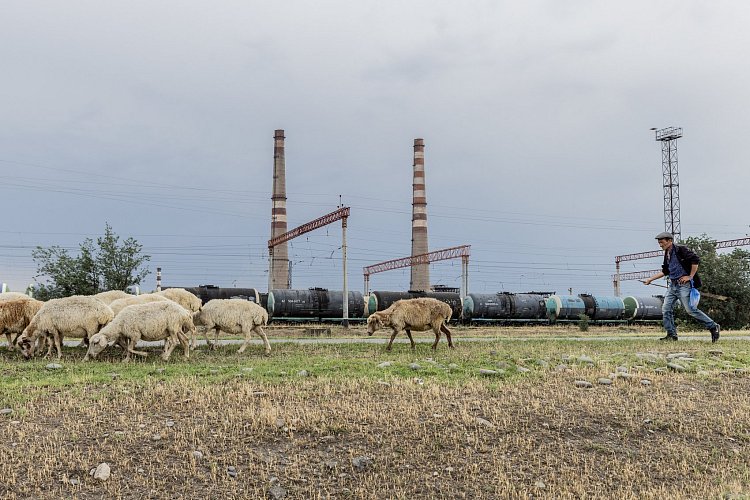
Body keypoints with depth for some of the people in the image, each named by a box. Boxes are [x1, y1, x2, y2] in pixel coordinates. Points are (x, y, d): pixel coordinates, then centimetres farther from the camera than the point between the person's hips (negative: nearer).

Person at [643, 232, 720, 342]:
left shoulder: (681, 249, -11)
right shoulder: (667, 254, 15)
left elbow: (695, 260, -17)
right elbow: (665, 271, 25)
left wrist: (690, 277, -16)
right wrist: (650, 279, 24)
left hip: (684, 284, -9)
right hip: (673, 285, 9)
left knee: (690, 310, -10)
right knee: (666, 309, 2)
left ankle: (713, 327, 4)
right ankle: (671, 335, 10)